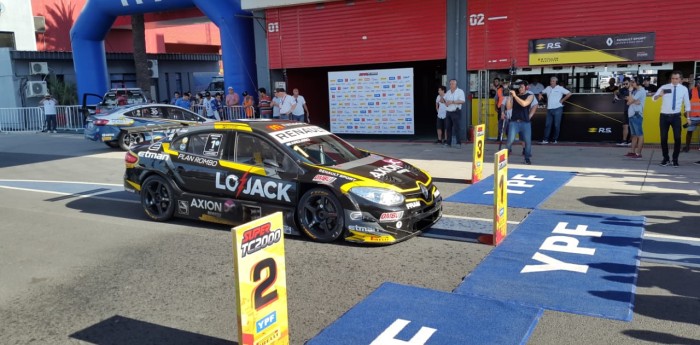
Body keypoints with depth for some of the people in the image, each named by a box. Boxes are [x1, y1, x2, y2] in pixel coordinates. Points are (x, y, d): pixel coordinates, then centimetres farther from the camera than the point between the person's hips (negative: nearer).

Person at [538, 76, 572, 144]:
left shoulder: (560, 88, -1)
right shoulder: (548, 88, 13)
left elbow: (569, 93, -5)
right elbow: (542, 92, 30)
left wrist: (562, 100, -6)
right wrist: (540, 95, 8)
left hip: (557, 109, -4)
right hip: (549, 109, 4)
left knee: (556, 125, -1)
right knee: (547, 124, 1)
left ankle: (555, 139, 5)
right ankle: (545, 139, 1)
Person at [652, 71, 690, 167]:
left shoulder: (684, 89, 1)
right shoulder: (664, 87, -2)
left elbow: (687, 103, 7)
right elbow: (654, 98, -12)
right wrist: (659, 95, -34)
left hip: (676, 116, 0)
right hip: (664, 116, 0)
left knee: (677, 138, -1)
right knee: (663, 138, 4)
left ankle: (675, 159, 13)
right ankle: (666, 159, 18)